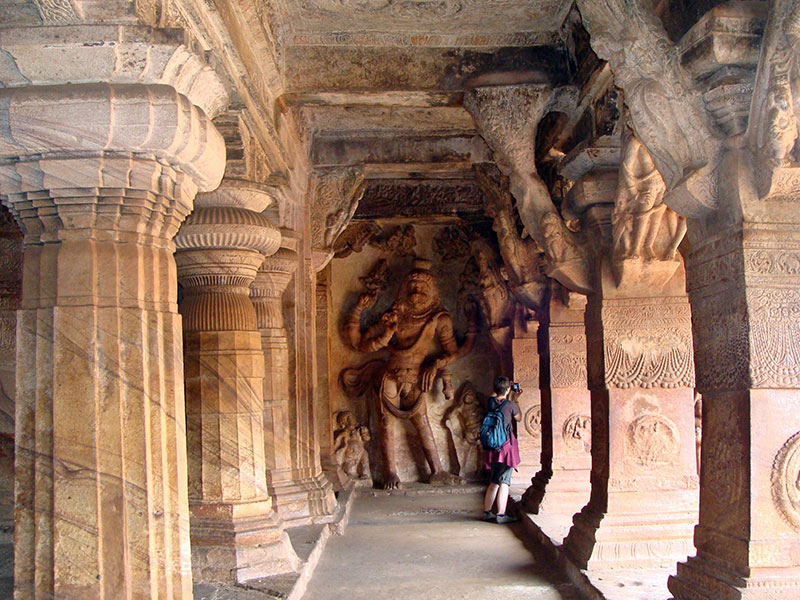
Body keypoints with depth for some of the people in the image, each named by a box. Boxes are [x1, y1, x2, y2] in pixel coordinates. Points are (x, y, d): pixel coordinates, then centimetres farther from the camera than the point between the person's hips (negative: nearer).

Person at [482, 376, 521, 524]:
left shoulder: (491, 401, 3)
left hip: (492, 446, 6)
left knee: (494, 482, 16)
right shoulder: (510, 404, -10)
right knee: (504, 482, -3)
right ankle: (501, 515, -4)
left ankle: (487, 512, 20)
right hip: (507, 445, -6)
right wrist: (516, 400, 17)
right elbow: (518, 418, 10)